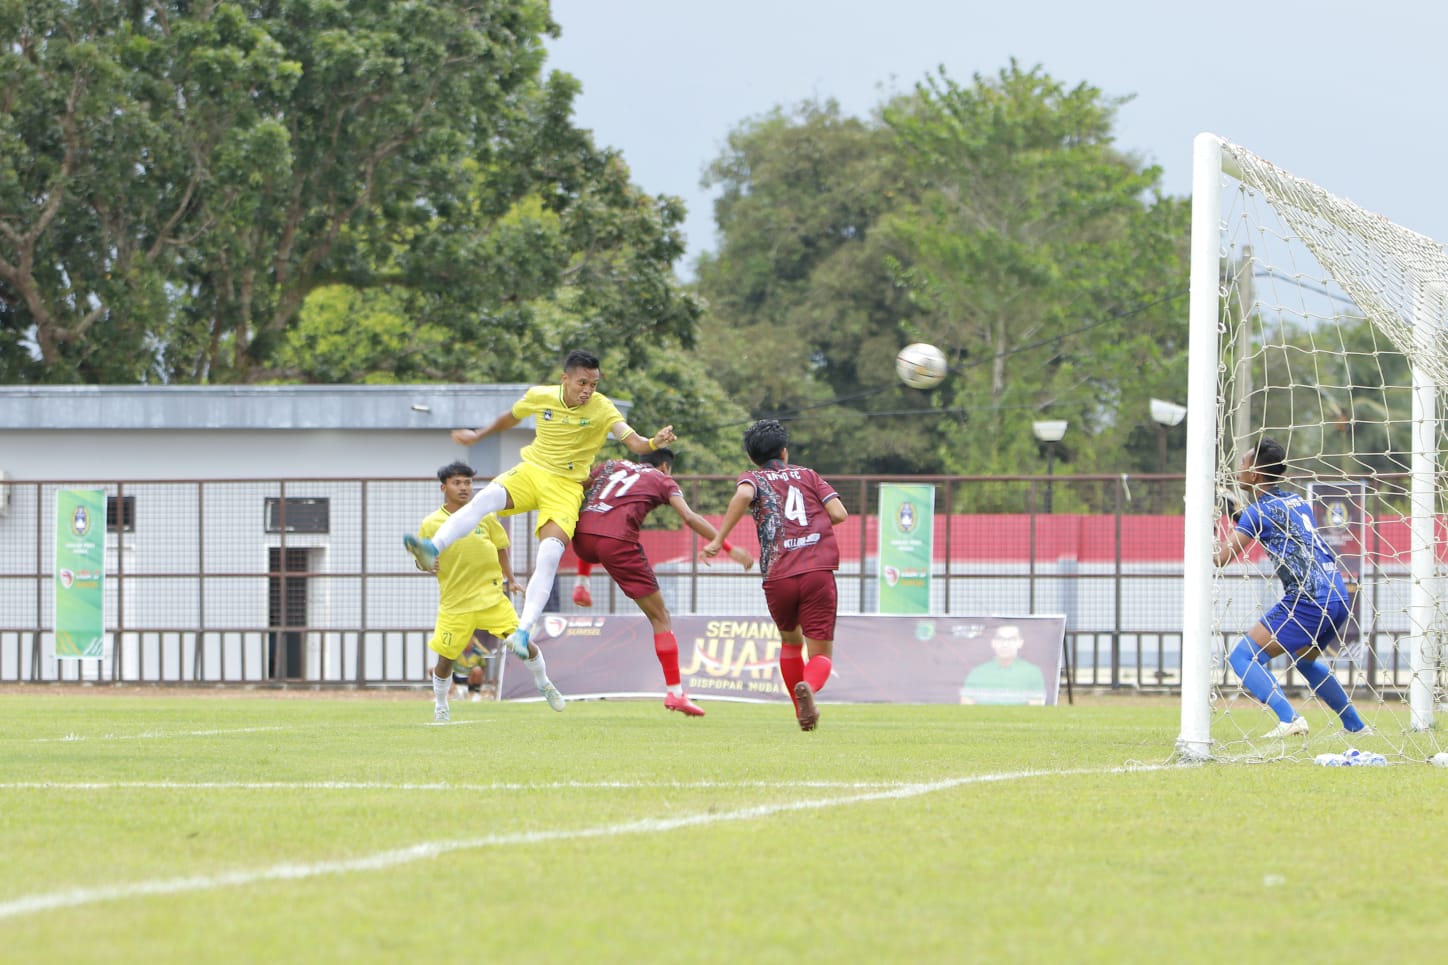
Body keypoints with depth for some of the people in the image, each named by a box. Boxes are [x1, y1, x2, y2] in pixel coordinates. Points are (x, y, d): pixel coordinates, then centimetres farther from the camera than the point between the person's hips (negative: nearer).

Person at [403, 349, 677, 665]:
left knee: (550, 555, -24)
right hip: (531, 471, 2)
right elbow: (511, 417, 18)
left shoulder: (602, 409, -10)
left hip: (566, 487, -2)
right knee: (487, 497, -31)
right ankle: (433, 549, -43)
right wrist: (479, 435, 28)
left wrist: (654, 442, -41)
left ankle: (523, 631, -24)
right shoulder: (539, 396, -3)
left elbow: (633, 442, -21)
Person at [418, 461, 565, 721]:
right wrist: (428, 565, -20)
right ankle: (440, 707, 24)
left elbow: (500, 548, 14)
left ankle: (544, 685, 22)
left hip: (492, 594, 1)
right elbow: (421, 559, 3)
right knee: (446, 658, 0)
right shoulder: (431, 524, -4)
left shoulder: (484, 516, 1)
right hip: (455, 602, -1)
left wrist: (510, 580, 12)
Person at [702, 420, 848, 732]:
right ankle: (808, 687, -34)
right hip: (818, 571, 0)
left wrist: (718, 540, -10)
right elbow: (839, 513, 8)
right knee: (820, 654, -1)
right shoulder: (807, 475, 20)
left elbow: (743, 495, -11)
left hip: (778, 577, 0)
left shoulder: (753, 478, 15)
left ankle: (802, 712, 29)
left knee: (790, 641, 28)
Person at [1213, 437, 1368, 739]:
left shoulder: (1259, 511, -4)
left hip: (1309, 599, -9)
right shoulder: (1297, 502, 19)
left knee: (1242, 657, -7)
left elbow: (1223, 557, -8)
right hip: (1338, 595, 9)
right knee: (1306, 660, 33)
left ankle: (1289, 720, -23)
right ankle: (1356, 726, 35)